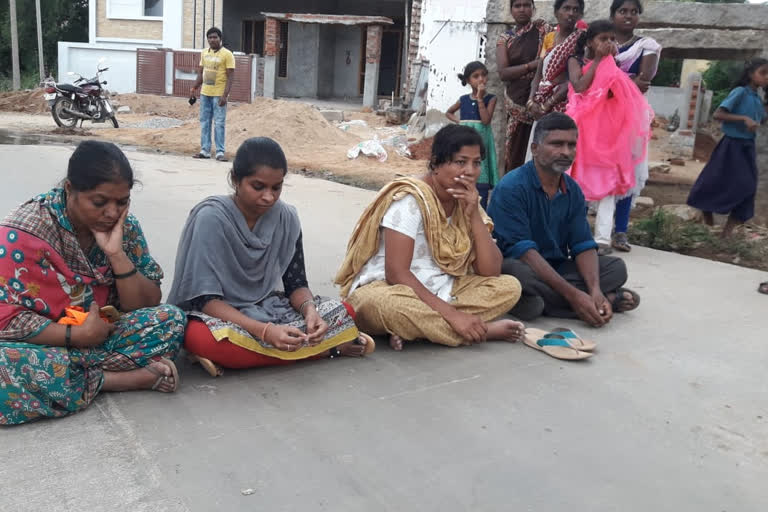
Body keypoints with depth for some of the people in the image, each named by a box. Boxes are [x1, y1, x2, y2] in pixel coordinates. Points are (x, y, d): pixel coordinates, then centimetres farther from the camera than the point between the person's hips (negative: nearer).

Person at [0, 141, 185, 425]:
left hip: (97, 335, 3)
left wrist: (116, 253, -21)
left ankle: (73, 373, -20)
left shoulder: (124, 226, -6)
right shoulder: (25, 231, -19)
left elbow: (147, 306, -8)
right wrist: (78, 335, -23)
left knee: (170, 320, -19)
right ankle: (114, 379, -21)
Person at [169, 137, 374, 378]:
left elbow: (296, 283, -1)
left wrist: (310, 310, -26)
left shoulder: (286, 217, -7)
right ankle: (324, 347, -22)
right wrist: (264, 331, -37)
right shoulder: (211, 218, -21)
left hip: (263, 308, 3)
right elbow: (206, 299, -23)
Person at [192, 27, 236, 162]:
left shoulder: (227, 54, -7)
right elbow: (201, 72, 19)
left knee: (219, 123, -4)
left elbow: (231, 77, -11)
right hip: (205, 93, 6)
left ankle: (220, 152, 1)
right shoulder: (204, 53, 12)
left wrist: (225, 95, -19)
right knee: (204, 122, 7)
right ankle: (205, 150, 13)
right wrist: (194, 88, 9)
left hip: (219, 95, -6)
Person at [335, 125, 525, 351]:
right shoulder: (410, 198, -17)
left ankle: (410, 329, -22)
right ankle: (484, 330, -21)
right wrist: (451, 314, -29)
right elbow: (396, 273, -24)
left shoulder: (466, 203, 4)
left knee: (509, 286, -10)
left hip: (438, 292, 7)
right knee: (388, 305, -41)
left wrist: (474, 215, -15)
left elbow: (491, 271, -4)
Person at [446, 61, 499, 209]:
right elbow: (448, 112, 25)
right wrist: (457, 121, 6)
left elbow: (486, 120, -15)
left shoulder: (490, 99, -1)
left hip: (481, 140, -3)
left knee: (481, 180, -6)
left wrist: (480, 99, -15)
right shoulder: (463, 100, 8)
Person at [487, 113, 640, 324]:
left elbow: (583, 245, 1)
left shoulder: (573, 191, 4)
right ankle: (608, 299, -22)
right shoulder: (512, 187, -18)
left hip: (555, 267, 6)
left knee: (616, 267, -4)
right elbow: (523, 251, -24)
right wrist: (573, 294, -29)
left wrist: (595, 290, -20)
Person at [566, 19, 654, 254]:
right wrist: (598, 60, -9)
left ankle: (603, 238, -4)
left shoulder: (613, 65, 10)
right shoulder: (576, 61, 3)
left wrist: (611, 61, -6)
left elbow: (623, 93, -3)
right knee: (576, 181, 3)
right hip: (582, 129, -2)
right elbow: (579, 87, -15)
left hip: (607, 129, 2)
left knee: (607, 182, -3)